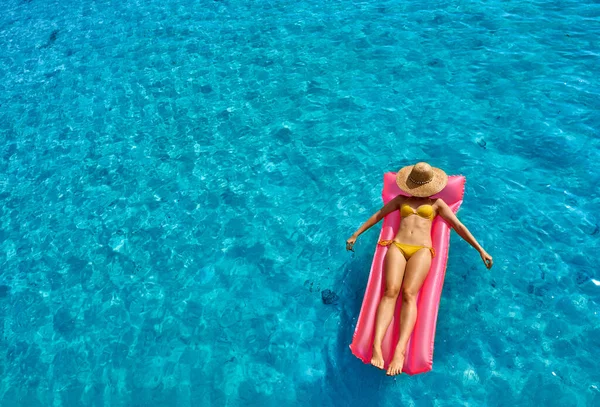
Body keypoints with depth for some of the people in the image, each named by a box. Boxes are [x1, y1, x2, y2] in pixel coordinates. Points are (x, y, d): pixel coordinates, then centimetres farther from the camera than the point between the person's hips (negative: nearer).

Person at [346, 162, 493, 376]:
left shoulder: (437, 203, 23)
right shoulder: (401, 199, 26)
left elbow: (458, 226, 18)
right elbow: (377, 215, 27)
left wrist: (481, 250, 12)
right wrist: (355, 235, 23)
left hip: (421, 250, -1)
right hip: (397, 247, 1)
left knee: (408, 294, -27)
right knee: (391, 291, -25)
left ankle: (400, 352, -42)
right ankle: (376, 346, -39)